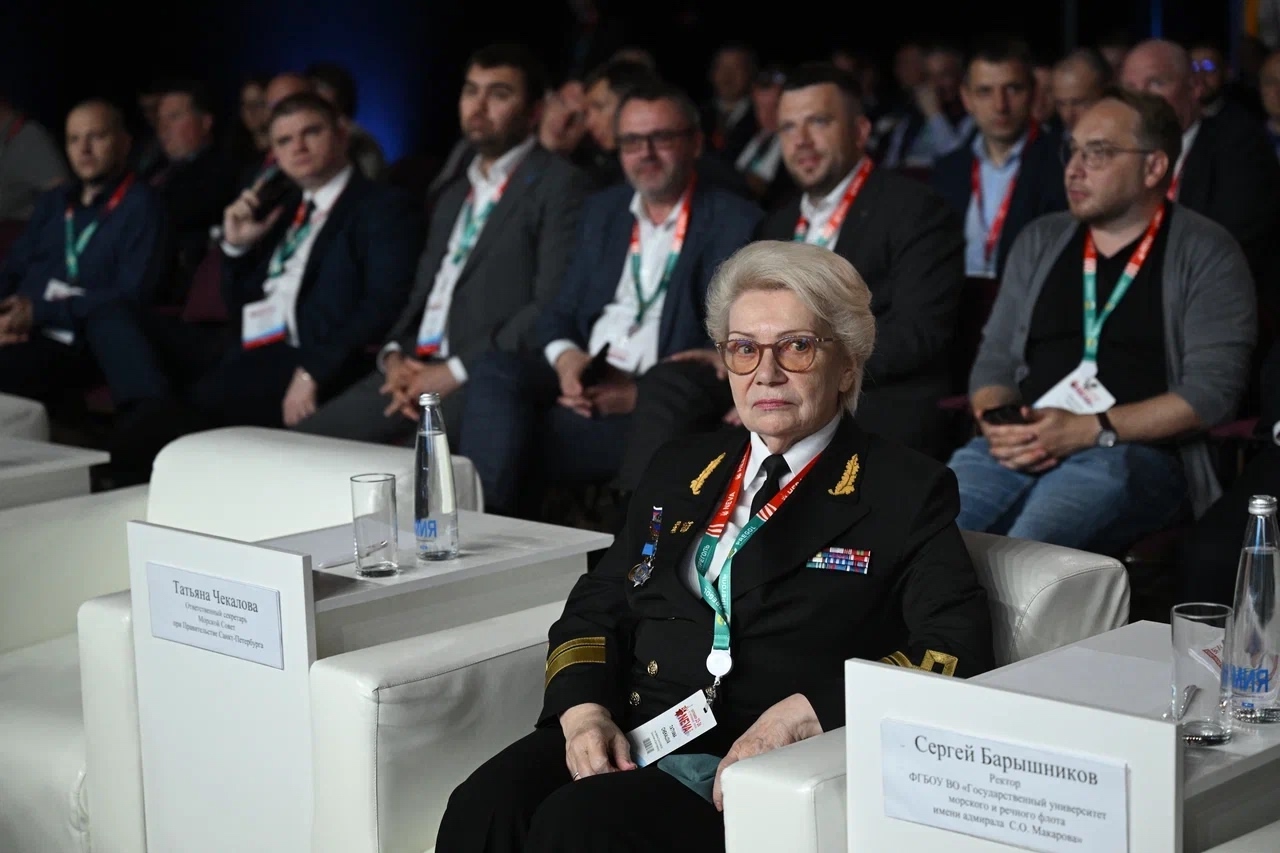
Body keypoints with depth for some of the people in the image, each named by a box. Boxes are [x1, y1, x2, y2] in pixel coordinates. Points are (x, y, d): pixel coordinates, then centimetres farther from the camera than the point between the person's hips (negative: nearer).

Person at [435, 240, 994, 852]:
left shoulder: (904, 493, 5)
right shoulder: (679, 470, 22)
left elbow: (957, 654, -7)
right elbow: (594, 610, 20)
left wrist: (800, 715, -18)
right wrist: (583, 711, -2)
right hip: (625, 742, 5)